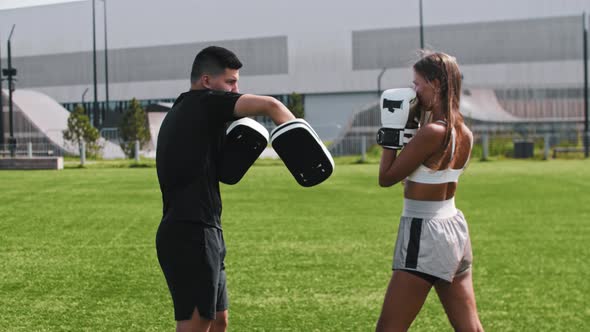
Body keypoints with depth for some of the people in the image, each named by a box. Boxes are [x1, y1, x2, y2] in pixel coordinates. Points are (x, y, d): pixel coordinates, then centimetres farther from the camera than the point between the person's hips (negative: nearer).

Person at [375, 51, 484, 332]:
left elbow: (386, 177, -12)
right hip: (455, 228, 9)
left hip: (424, 235, -9)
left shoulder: (431, 132, -19)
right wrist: (418, 121, 11)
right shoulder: (464, 133, 5)